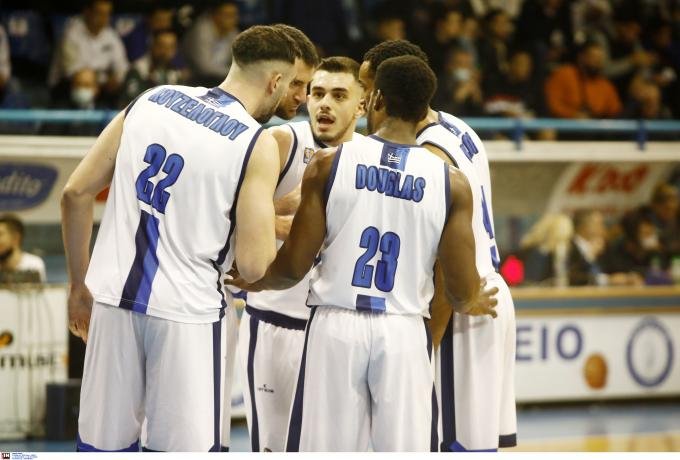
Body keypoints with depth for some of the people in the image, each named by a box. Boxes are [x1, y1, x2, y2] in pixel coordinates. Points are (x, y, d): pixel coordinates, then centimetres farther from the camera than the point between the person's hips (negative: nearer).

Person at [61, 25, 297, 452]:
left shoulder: (151, 101, 7)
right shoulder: (257, 144, -8)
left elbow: (76, 194, 7)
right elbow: (252, 266, -13)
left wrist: (80, 286, 16)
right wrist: (278, 221, 9)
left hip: (113, 295, 5)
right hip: (185, 312, -5)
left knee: (102, 444, 12)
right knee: (186, 447, 4)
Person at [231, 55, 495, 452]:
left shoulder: (329, 164, -1)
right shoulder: (451, 183, 0)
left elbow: (294, 266, 0)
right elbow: (463, 291, 0)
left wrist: (251, 282, 22)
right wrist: (474, 304, 25)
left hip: (335, 328, 0)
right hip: (405, 333, 0)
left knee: (321, 449, 5)